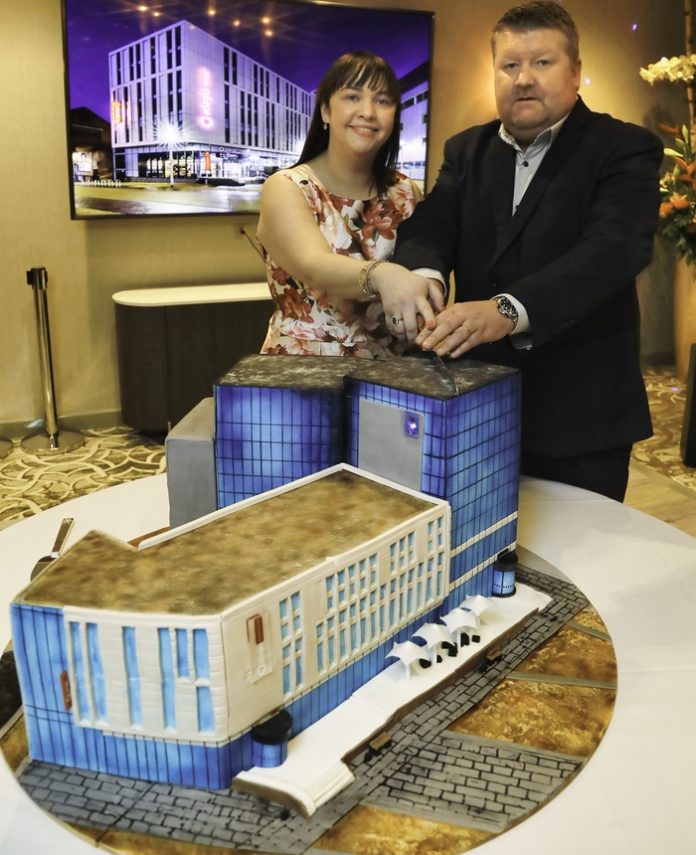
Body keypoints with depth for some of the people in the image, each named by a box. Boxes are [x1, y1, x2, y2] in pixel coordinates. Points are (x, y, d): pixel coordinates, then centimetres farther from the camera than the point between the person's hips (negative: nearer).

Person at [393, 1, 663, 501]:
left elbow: (614, 249, -22)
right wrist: (423, 275, -28)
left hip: (581, 411, -4)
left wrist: (508, 312, -37)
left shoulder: (624, 149, -6)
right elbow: (431, 228, -3)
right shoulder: (466, 151, 10)